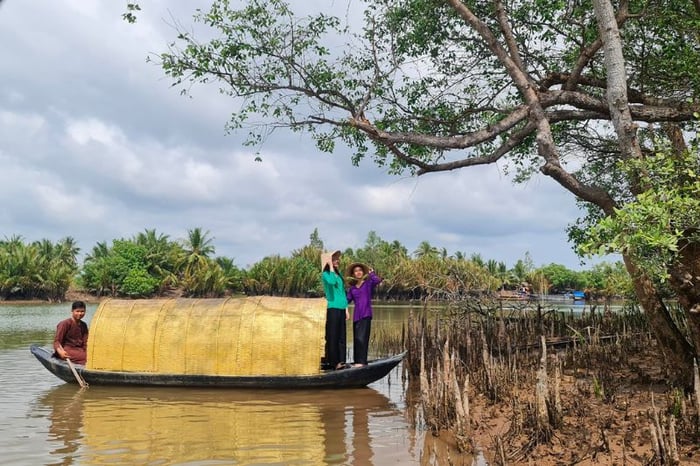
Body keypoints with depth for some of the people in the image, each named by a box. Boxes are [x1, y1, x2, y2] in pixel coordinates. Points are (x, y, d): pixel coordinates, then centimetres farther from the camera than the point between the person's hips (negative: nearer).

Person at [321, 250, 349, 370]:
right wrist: (331, 267, -16)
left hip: (341, 309, 7)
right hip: (332, 308, -7)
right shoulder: (325, 274, -3)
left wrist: (346, 309, 15)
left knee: (341, 336, 5)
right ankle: (332, 361, -1)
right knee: (332, 336, -5)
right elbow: (331, 282, -27)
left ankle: (340, 361, 8)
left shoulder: (339, 275, 17)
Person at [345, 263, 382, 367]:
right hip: (356, 315, 5)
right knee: (356, 339, 6)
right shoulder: (352, 288, 15)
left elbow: (378, 280, -17)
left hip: (366, 315, -5)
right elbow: (347, 300, 11)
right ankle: (357, 361, 12)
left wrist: (371, 273, -2)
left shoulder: (369, 283, 3)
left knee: (362, 338, -12)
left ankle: (362, 361, -10)